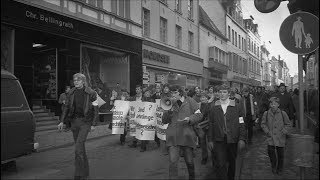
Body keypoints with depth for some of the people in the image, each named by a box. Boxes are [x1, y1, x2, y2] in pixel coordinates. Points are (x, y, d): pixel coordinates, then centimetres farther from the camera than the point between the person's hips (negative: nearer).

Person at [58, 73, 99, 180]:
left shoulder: (91, 93, -8)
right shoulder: (72, 92, 6)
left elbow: (96, 109, -5)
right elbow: (67, 107, 10)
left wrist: (93, 124, -9)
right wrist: (62, 121, 2)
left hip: (85, 122, -5)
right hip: (74, 121, 5)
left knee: (78, 148, -13)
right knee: (80, 148, 14)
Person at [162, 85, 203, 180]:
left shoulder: (190, 101, 5)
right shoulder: (172, 104, 13)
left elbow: (199, 115, 2)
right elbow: (164, 120, 11)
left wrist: (190, 119, -16)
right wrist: (169, 112, -7)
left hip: (187, 136, -1)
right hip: (173, 137, 2)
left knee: (189, 161, 11)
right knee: (172, 162, -8)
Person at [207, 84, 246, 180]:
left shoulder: (236, 107, 3)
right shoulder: (213, 108, 6)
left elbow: (241, 124, 0)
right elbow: (211, 125, 6)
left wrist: (242, 139, -8)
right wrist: (210, 140, 2)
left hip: (233, 140, 1)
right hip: (219, 141, 0)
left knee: (232, 163, 15)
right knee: (220, 164, -9)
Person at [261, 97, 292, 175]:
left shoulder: (283, 113, -5)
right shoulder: (266, 113, -3)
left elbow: (288, 124, 5)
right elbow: (263, 124, 7)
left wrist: (283, 132, -4)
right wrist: (267, 132, -2)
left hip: (280, 138, 0)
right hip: (271, 137, 0)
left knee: (280, 154, 8)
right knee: (270, 151, -5)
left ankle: (280, 169, 29)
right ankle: (273, 166, 21)